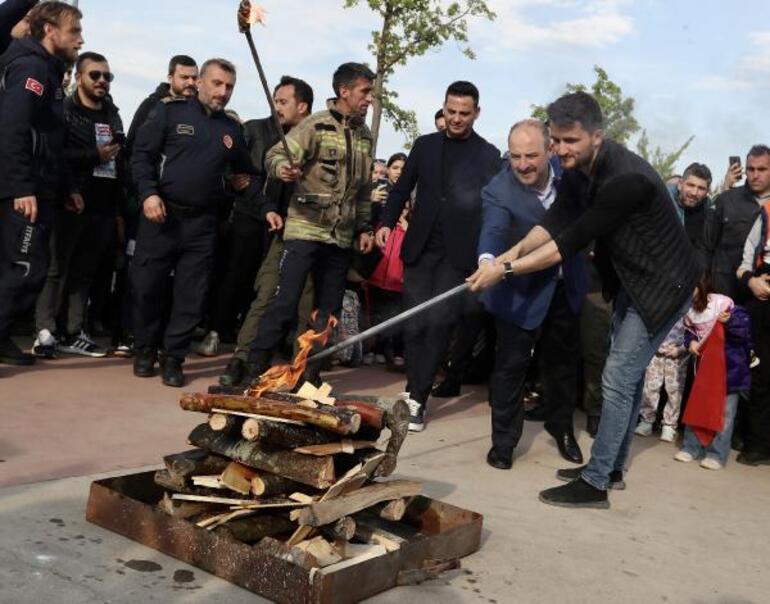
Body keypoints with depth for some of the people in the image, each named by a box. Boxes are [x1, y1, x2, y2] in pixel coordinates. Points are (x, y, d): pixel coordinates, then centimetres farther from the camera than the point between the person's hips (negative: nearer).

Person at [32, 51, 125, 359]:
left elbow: (120, 163, 21)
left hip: (102, 208, 6)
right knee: (56, 269, -4)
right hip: (70, 204, -5)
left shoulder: (112, 117, 19)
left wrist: (119, 209, 15)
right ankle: (45, 332, -1)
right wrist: (94, 156, -15)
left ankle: (73, 333, 12)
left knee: (85, 272, 8)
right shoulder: (64, 111, 0)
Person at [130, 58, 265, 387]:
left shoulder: (232, 129, 14)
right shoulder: (170, 111, 1)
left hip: (202, 223, 3)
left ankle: (173, 357, 14)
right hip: (161, 215, -3)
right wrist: (149, 193, -16)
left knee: (191, 295, 2)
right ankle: (145, 350, 21)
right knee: (146, 286, 2)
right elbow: (141, 155, -3)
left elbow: (250, 173, 24)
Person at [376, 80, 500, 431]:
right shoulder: (425, 145, 11)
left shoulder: (488, 155, 2)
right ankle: (415, 395, 16)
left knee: (438, 323, -8)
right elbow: (402, 188, 14)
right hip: (420, 249, 3)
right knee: (414, 326, 4)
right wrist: (387, 222, 0)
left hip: (458, 253, -3)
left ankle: (416, 399, -1)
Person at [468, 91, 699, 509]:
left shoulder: (626, 179, -32)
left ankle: (595, 482, 0)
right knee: (626, 377, 16)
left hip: (663, 286, -9)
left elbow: (573, 241, -31)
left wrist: (506, 269, -28)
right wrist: (511, 254, -23)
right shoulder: (577, 170, -5)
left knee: (618, 379, -9)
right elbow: (555, 222, -6)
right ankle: (611, 466, 29)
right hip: (630, 282, 9)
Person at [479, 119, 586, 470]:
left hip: (565, 287, 5)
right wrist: (487, 261, -62)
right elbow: (493, 230, -42)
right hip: (521, 292, -5)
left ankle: (562, 429, 36)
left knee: (563, 360, 17)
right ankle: (504, 440, 14)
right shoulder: (498, 191, -24)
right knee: (511, 365, -2)